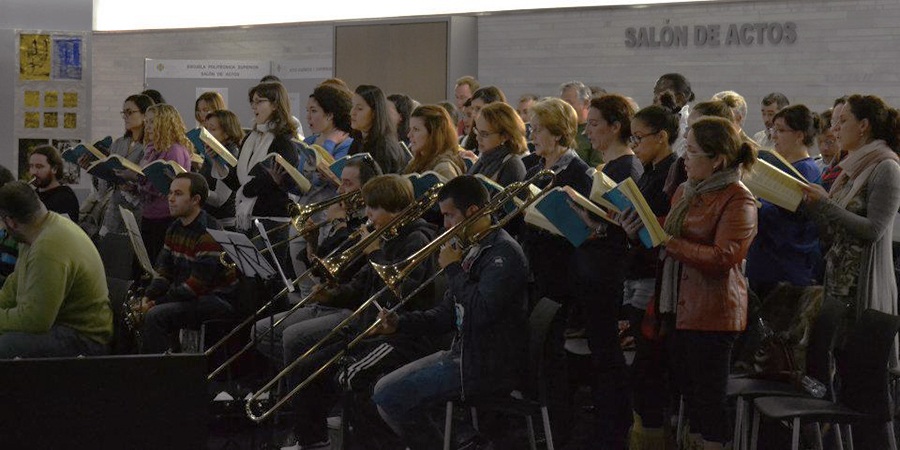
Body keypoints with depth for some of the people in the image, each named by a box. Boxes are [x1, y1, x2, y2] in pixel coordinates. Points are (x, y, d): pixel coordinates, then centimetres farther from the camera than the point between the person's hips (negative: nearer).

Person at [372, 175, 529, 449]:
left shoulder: (504, 252, -15)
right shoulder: (470, 250, 15)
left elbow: (481, 311, -28)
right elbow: (449, 313, 17)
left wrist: (453, 270, -14)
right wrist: (400, 323, 3)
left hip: (488, 364, -10)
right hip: (463, 351, 10)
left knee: (390, 398, -16)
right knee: (383, 392, 7)